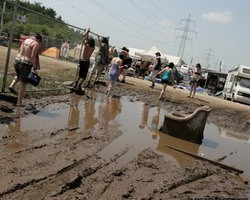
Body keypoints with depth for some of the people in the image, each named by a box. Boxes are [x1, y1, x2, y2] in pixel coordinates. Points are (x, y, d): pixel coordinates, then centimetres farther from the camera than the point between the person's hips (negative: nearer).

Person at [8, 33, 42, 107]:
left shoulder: (25, 40, 11)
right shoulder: (36, 44, -10)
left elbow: (19, 52, 13)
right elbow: (32, 57, -16)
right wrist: (35, 68, -13)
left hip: (17, 61, 7)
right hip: (26, 65, -7)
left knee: (19, 76, 38)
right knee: (23, 85, 6)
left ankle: (11, 86, 17)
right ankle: (19, 103, 12)